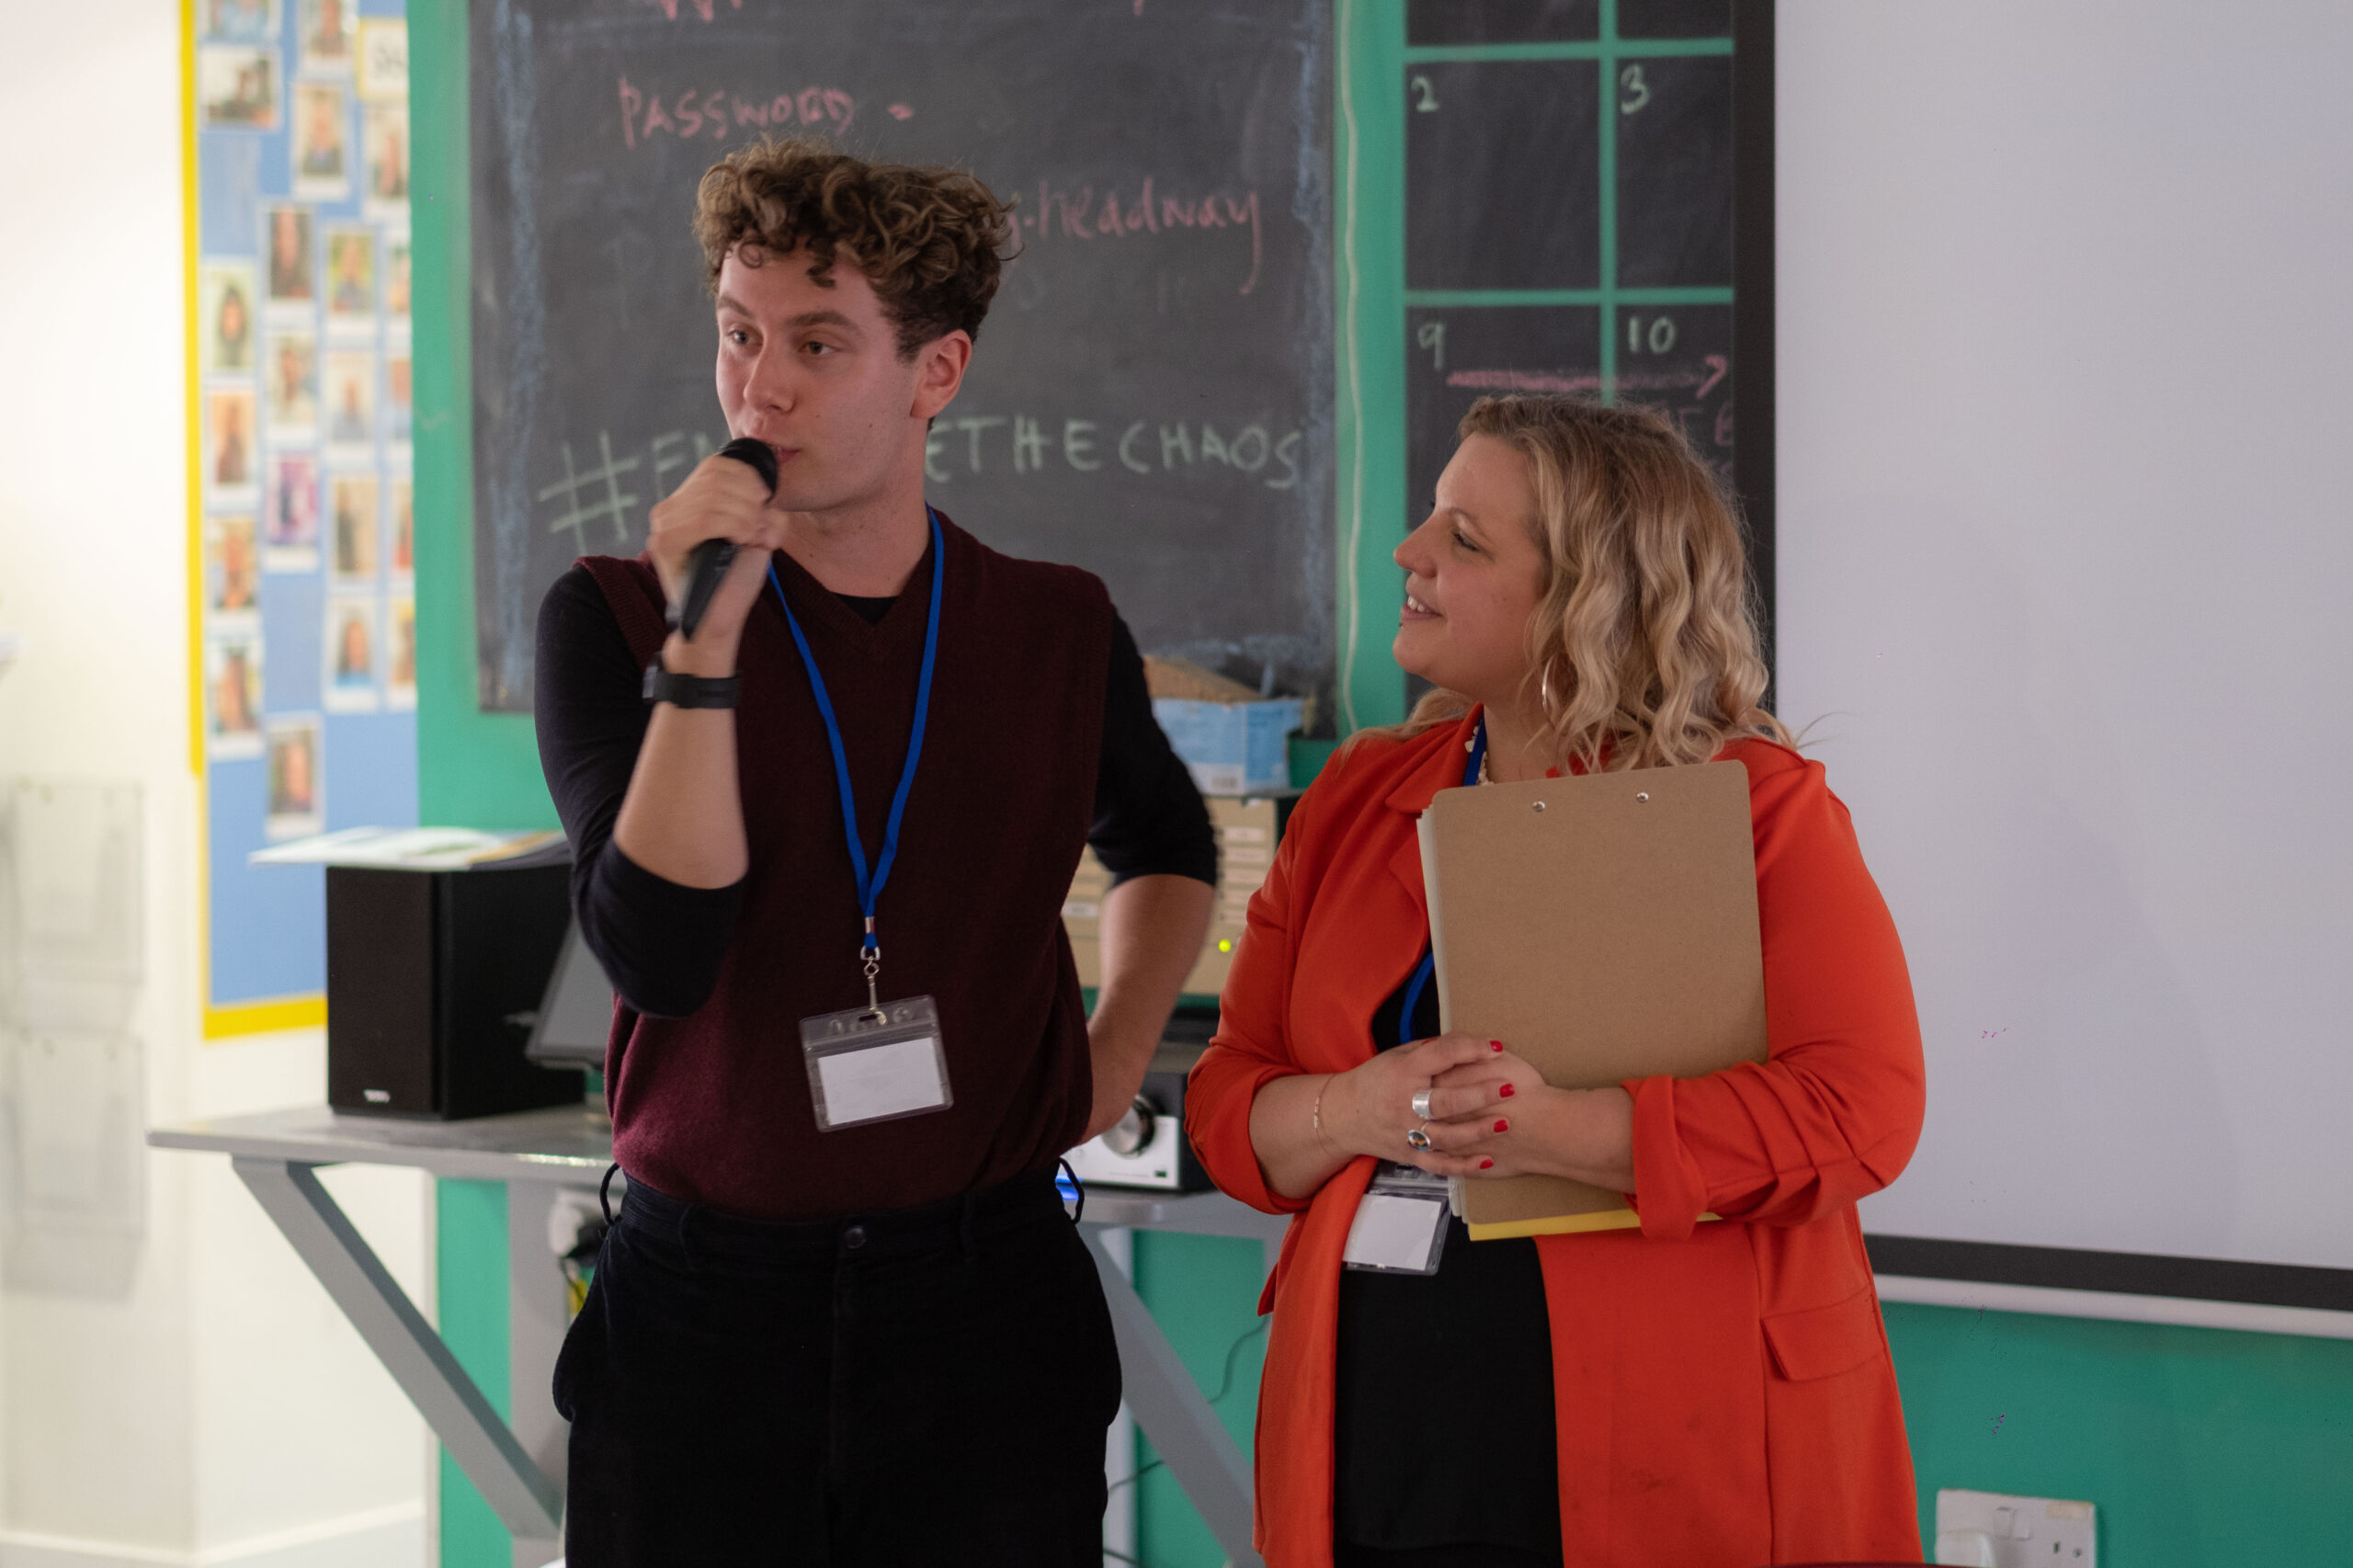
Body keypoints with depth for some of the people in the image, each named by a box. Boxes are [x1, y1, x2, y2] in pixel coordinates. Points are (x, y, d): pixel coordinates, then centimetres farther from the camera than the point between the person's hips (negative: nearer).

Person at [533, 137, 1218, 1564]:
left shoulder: (1057, 631, 4)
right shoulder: (615, 618, -3)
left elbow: (1163, 843, 26)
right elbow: (659, 955, -16)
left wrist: (1114, 1061, 12)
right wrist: (705, 644, -21)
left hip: (985, 1290, 2)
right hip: (706, 1301, -1)